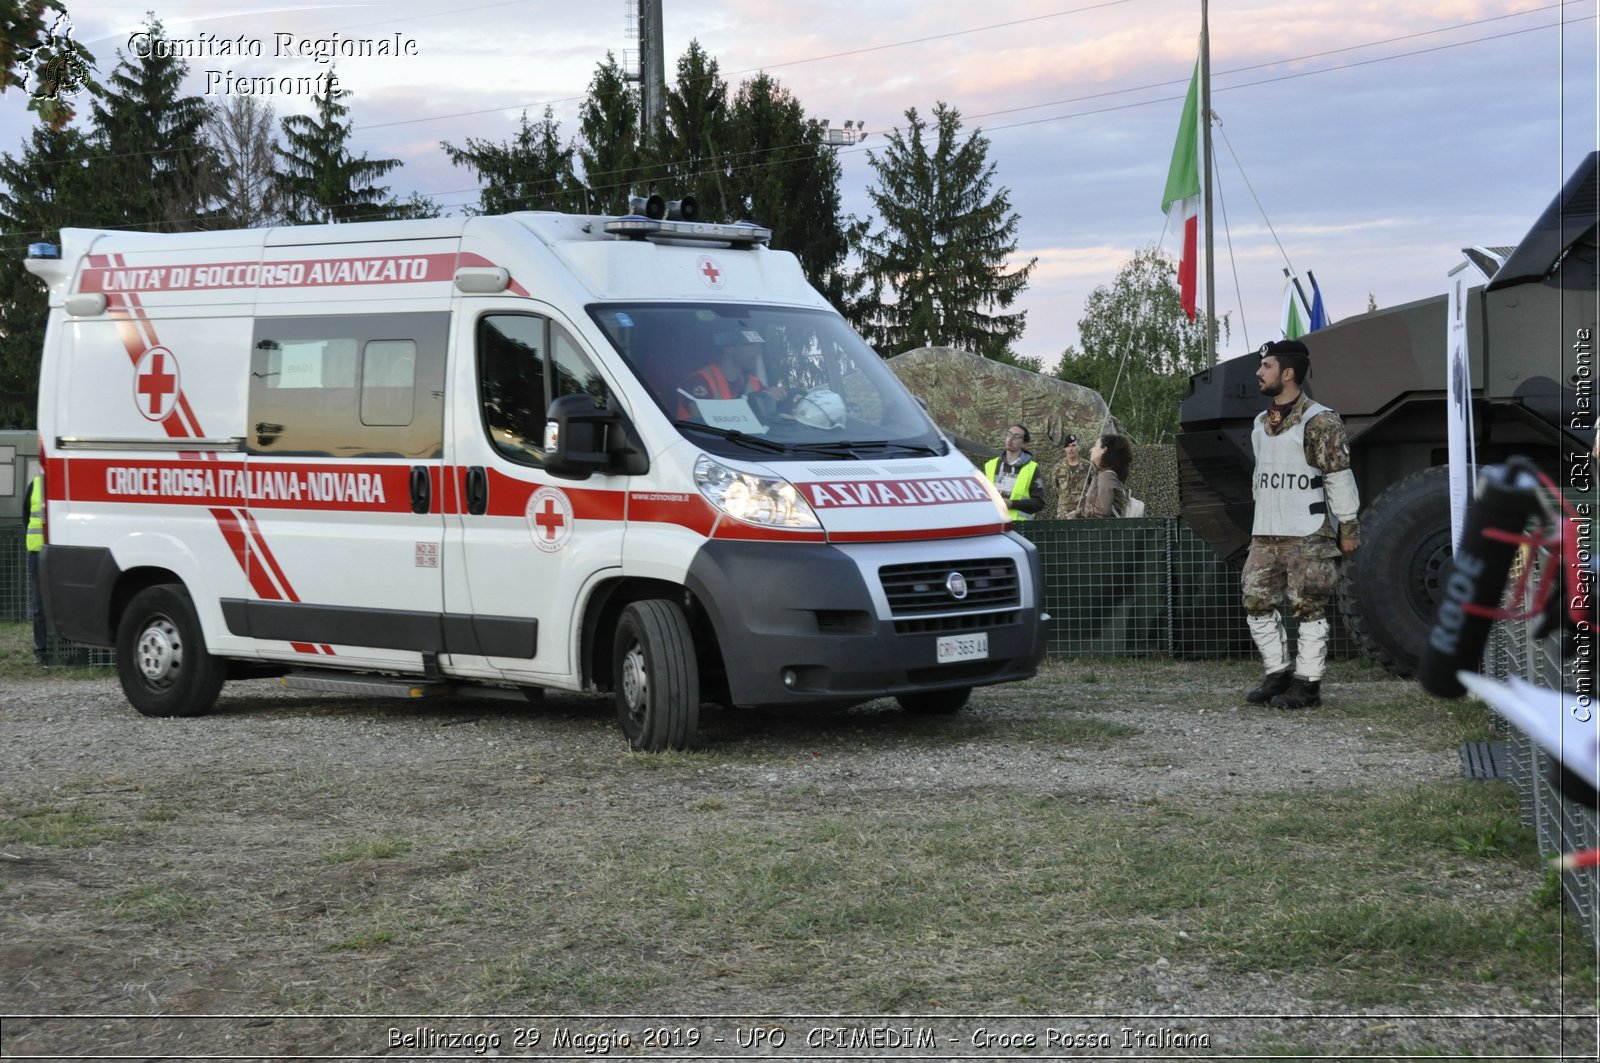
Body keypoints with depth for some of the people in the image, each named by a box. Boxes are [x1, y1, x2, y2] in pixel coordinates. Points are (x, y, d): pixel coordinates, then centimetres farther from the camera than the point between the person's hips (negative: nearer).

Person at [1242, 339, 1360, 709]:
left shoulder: (1319, 422, -10)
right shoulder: (1261, 424, 15)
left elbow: (1340, 478, -10)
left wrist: (1348, 527, -10)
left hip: (1308, 537, -8)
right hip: (1265, 536, 8)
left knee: (1308, 609, -3)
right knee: (1257, 602, 6)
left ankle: (1307, 683, 3)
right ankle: (1278, 674, 17)